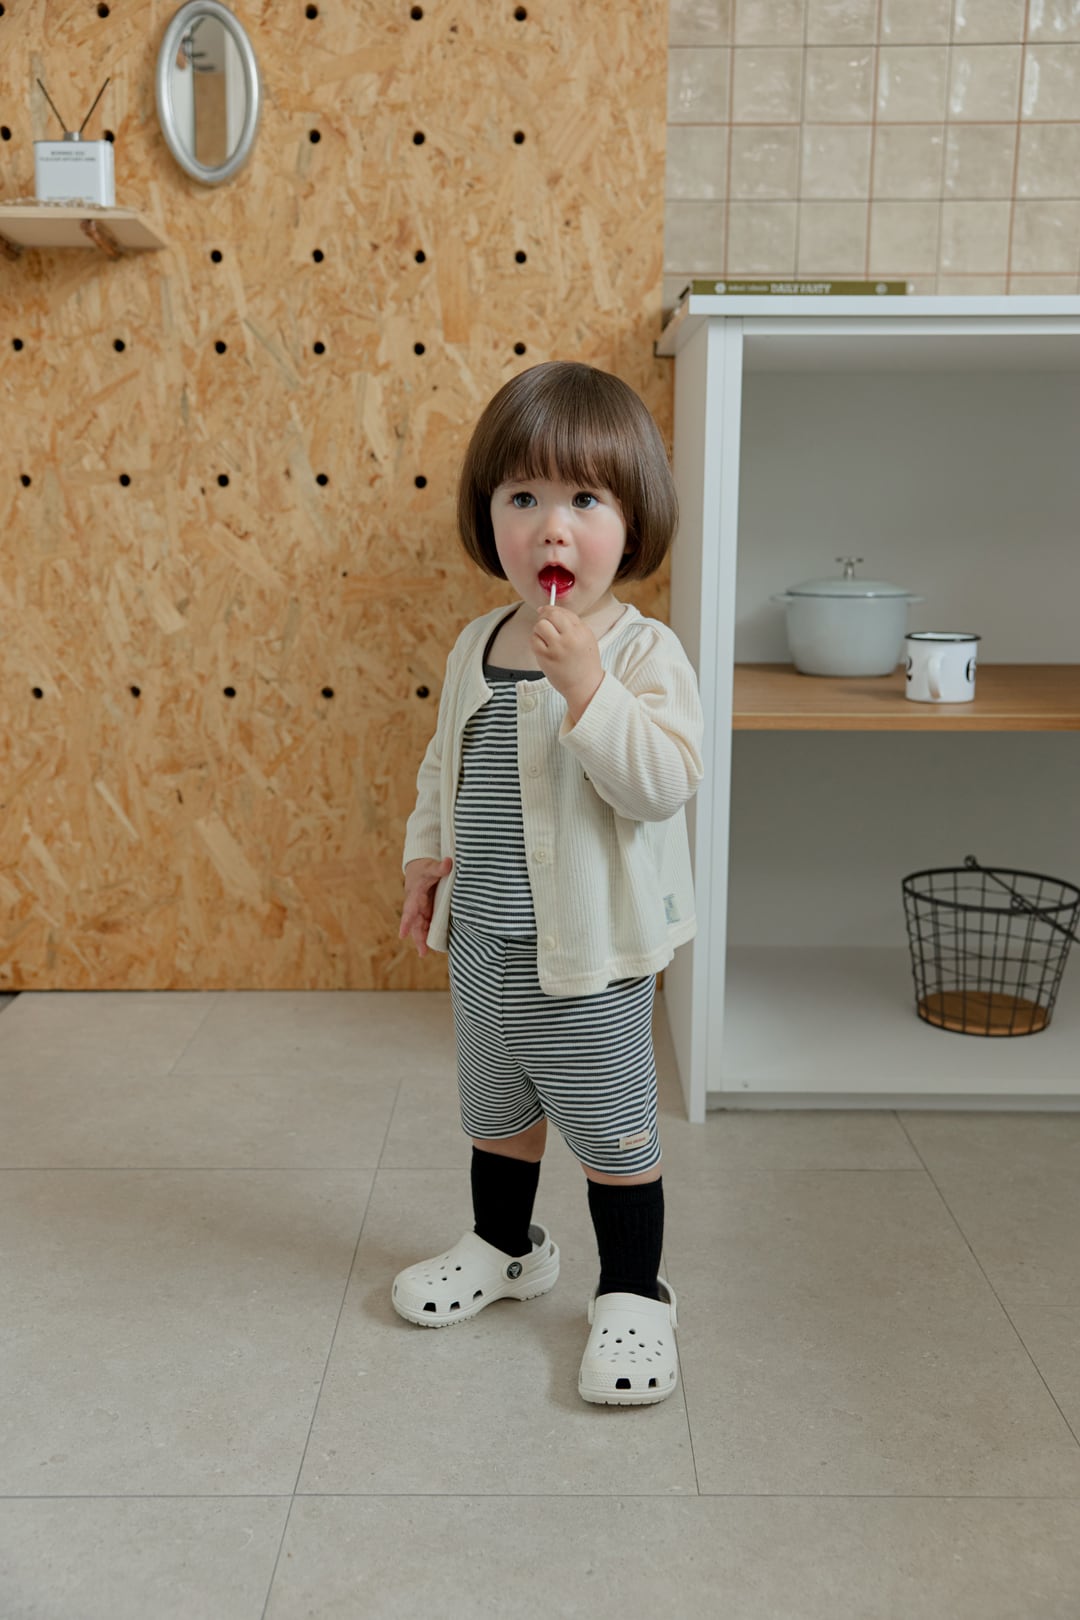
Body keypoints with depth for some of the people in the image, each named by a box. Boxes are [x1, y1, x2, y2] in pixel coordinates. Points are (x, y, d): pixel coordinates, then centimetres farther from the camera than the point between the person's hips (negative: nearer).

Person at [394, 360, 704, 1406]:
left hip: (588, 954, -6)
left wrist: (583, 682, -34)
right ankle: (505, 1248, 47)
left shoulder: (643, 653, -16)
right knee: (494, 1111, 24)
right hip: (480, 940, 7)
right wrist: (425, 854, 7)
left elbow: (661, 783, -28)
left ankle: (633, 1292, 29)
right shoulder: (477, 647, 3)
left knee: (612, 1132, 9)